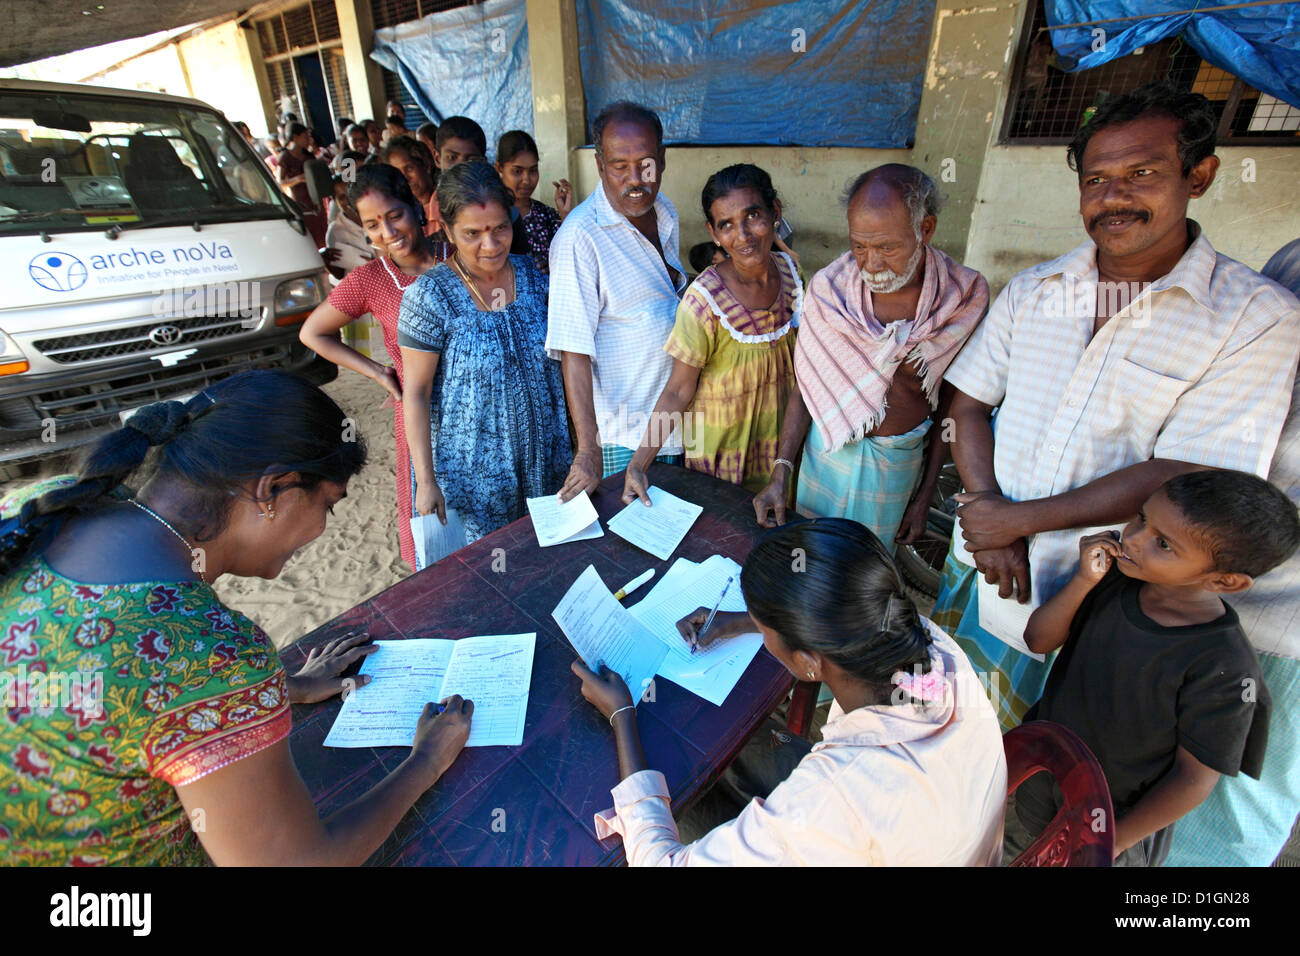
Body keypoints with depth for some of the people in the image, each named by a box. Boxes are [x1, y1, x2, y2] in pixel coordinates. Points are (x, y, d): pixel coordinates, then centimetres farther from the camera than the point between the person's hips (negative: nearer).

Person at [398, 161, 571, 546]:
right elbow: (415, 392, -11)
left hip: (543, 453, 4)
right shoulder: (430, 295, -15)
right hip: (475, 466, -4)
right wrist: (426, 479, -11)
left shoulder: (531, 274, -2)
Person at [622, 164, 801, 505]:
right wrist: (638, 464, -23)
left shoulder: (789, 271, -8)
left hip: (781, 433, 5)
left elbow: (795, 357, 4)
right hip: (721, 438, -5)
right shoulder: (705, 301, -26)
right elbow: (678, 390, -19)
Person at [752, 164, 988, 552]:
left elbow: (949, 404, -4)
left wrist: (925, 495, 1)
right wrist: (781, 471, -14)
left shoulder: (965, 296, -13)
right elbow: (806, 385, -7)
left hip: (901, 462, 0)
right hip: (830, 451, 0)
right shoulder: (828, 288, -15)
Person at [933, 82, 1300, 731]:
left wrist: (1020, 519, -18)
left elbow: (1180, 475, -17)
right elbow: (970, 404, 0)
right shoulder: (1031, 291, 1)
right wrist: (987, 510, -14)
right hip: (983, 555, 4)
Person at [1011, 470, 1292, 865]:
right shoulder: (1118, 572, -16)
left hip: (1113, 818, -4)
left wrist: (1114, 841, -12)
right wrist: (1084, 580, -28)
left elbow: (1195, 777, -19)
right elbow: (1038, 640, -12)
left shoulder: (1223, 666, -28)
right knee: (1040, 849, 29)